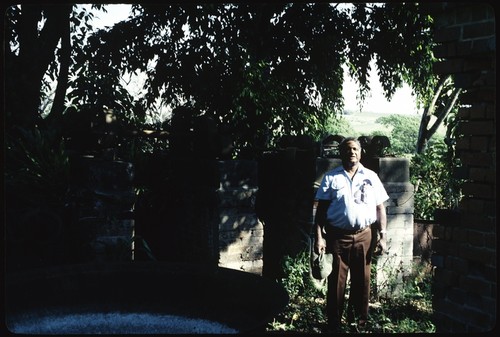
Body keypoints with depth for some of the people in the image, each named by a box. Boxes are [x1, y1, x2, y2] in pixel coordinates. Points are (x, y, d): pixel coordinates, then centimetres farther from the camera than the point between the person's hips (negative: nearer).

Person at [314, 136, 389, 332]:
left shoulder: (371, 177, 8)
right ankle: (334, 325, 12)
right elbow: (321, 209, 1)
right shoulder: (331, 177, 4)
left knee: (361, 282, 9)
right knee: (336, 282, 2)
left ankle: (359, 323, 24)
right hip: (337, 236, -1)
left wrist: (382, 236, -1)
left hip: (364, 236, 2)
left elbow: (380, 208, 7)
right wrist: (319, 237, -8)